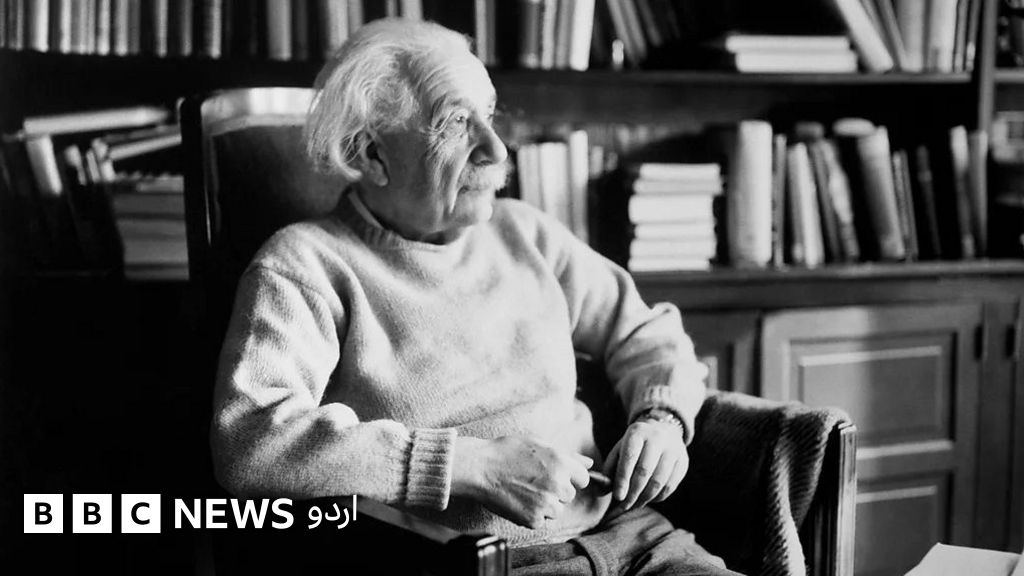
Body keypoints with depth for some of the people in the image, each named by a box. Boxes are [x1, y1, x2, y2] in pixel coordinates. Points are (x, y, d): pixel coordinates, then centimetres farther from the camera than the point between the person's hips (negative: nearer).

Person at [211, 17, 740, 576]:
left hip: (622, 530, 5)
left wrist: (661, 420, 4)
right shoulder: (305, 266, -1)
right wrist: (475, 463, -18)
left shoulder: (521, 233, 17)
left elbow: (646, 332, 27)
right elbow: (250, 446, -15)